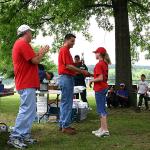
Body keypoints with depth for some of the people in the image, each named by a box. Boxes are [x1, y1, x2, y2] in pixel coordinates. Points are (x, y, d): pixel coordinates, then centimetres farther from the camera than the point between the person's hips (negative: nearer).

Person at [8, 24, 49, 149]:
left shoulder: (19, 44, 20)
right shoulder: (23, 44, -13)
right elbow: (35, 61, -16)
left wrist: (39, 53, 18)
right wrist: (43, 53, 1)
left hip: (25, 83, 11)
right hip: (27, 84, -11)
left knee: (30, 110, 12)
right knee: (27, 110, -10)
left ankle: (25, 136, 16)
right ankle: (14, 137, -6)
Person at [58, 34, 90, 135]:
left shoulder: (66, 50, 20)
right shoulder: (65, 50, -11)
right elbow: (68, 66, -18)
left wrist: (81, 72, 11)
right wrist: (82, 71, -14)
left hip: (67, 78, 11)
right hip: (66, 78, -11)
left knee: (65, 103, 13)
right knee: (67, 103, -7)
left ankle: (63, 124, 19)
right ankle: (65, 126, -2)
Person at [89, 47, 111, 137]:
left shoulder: (99, 64, -17)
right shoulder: (105, 64, 11)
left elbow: (100, 78, -23)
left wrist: (92, 81, -9)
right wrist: (93, 75, 16)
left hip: (99, 89, -10)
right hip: (104, 87, 10)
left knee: (101, 110, -5)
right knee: (102, 109, 15)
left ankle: (105, 130, -3)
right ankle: (102, 128, 23)